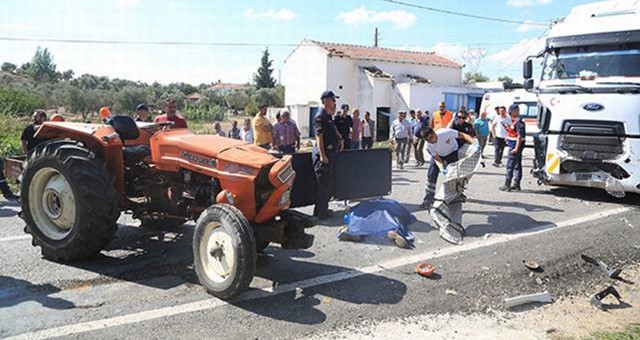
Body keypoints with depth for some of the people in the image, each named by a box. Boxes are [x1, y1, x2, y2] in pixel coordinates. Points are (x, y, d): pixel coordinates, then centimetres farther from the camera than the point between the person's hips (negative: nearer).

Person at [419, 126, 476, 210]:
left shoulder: (446, 132, -38)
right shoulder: (428, 146, -29)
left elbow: (463, 135, -33)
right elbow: (436, 158, -25)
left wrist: (474, 143, -48)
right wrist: (441, 168, -46)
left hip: (452, 152, -2)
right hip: (438, 155, 2)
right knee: (431, 175, -6)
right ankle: (428, 201, 4)